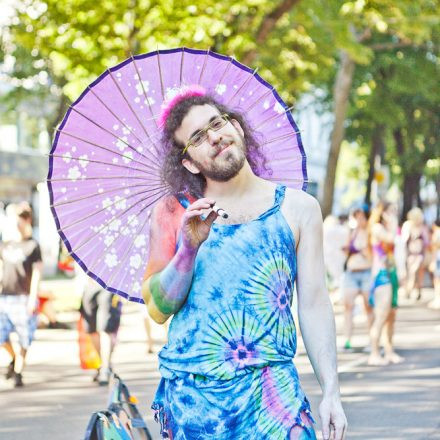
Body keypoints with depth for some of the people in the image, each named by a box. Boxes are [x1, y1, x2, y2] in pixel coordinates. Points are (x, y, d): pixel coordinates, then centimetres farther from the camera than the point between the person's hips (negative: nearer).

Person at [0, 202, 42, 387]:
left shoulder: (32, 246, -2)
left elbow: (37, 273, -7)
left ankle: (18, 372, 10)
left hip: (23, 298, -4)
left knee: (24, 339, 0)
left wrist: (33, 298, -13)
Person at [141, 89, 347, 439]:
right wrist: (189, 248, -13)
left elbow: (314, 305, 4)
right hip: (190, 391, 1)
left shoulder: (298, 208, 7)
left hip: (271, 388, 0)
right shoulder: (173, 213, 7)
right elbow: (158, 309, 1)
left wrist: (331, 391, -2)